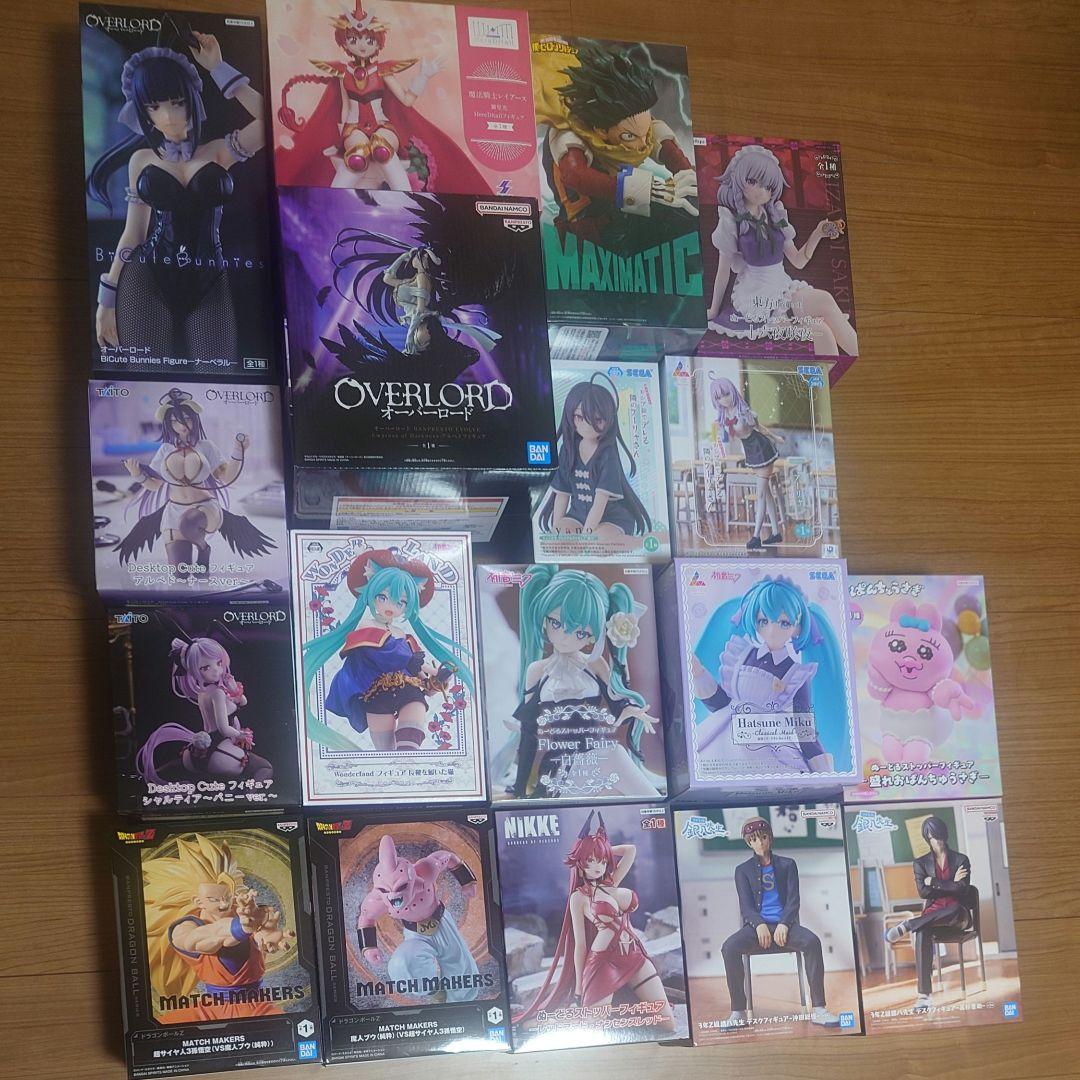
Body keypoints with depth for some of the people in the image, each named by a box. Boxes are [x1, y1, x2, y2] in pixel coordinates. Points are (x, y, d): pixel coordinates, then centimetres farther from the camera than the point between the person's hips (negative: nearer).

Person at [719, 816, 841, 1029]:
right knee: (729, 948, -32)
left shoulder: (787, 865, 16)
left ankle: (818, 1009, -32)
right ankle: (738, 1013, -26)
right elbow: (745, 905, 5)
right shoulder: (743, 870, 16)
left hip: (784, 924, 0)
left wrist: (783, 925, -15)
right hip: (757, 925, 0)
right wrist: (759, 925, -17)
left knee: (812, 941, -34)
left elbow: (793, 900, 5)